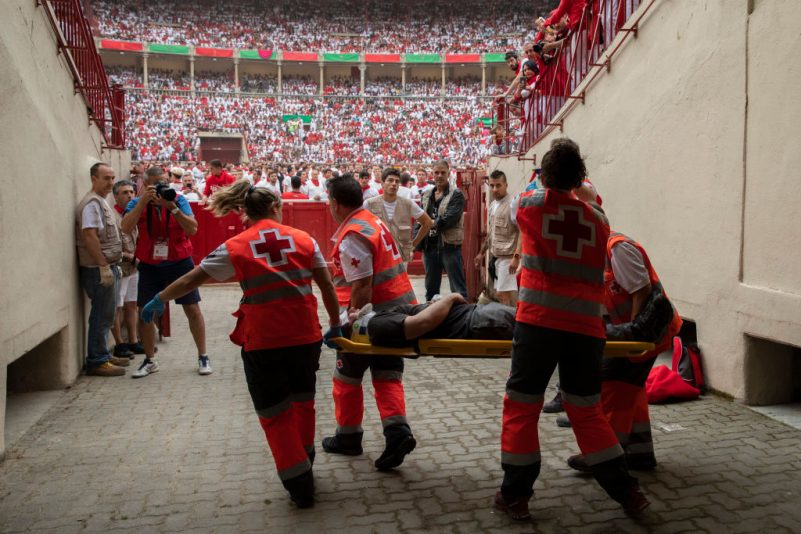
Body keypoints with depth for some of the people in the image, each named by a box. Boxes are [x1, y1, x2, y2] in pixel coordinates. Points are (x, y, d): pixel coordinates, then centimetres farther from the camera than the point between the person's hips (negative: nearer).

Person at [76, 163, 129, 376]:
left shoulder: (101, 201, 17)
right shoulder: (92, 203, -13)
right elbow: (89, 235, -23)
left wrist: (114, 263, 21)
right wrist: (103, 265, -24)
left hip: (108, 266, 10)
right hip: (99, 268, -10)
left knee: (105, 315, 15)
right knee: (102, 315, -5)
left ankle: (103, 355, 25)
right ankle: (97, 361, 2)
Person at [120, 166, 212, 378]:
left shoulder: (178, 200, -3)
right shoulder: (137, 203, -1)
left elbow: (193, 228, -14)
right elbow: (126, 228, -19)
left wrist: (172, 208, -25)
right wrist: (143, 201, -24)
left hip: (179, 262, -1)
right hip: (150, 266, 1)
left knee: (192, 309, -1)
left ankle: (203, 356, 12)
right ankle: (149, 360, 21)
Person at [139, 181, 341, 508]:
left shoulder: (235, 247, 0)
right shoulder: (303, 239, 4)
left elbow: (190, 281, 6)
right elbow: (327, 287, 3)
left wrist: (158, 301, 20)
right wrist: (335, 324, 14)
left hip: (263, 342, -2)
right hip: (305, 335, 3)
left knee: (275, 414, 13)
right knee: (303, 401, 23)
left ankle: (300, 485, 16)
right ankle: (304, 462, 41)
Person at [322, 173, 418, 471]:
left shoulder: (352, 236, -19)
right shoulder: (373, 221, 11)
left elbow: (362, 286, -24)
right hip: (399, 310, 9)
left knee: (347, 376, 11)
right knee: (387, 376, 11)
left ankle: (348, 437, 23)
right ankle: (397, 431, -4)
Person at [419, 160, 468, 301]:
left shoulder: (456, 195, -5)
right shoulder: (427, 196, 14)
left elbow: (450, 218, -18)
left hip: (449, 245, -6)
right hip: (429, 246, 6)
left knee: (458, 288, -1)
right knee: (431, 288, 15)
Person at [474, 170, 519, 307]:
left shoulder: (512, 204, -14)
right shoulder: (492, 205, 12)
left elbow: (522, 233, -19)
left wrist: (516, 257, -24)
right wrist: (482, 253, 22)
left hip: (507, 257, -8)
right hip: (495, 257, 8)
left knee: (502, 294, -9)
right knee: (499, 294, 10)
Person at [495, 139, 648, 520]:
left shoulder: (529, 204, 4)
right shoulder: (598, 219, 10)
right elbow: (596, 273, 16)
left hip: (538, 320, -3)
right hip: (586, 324, 3)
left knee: (521, 406, 8)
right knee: (587, 410, 16)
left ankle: (515, 495, 14)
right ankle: (627, 492, 21)